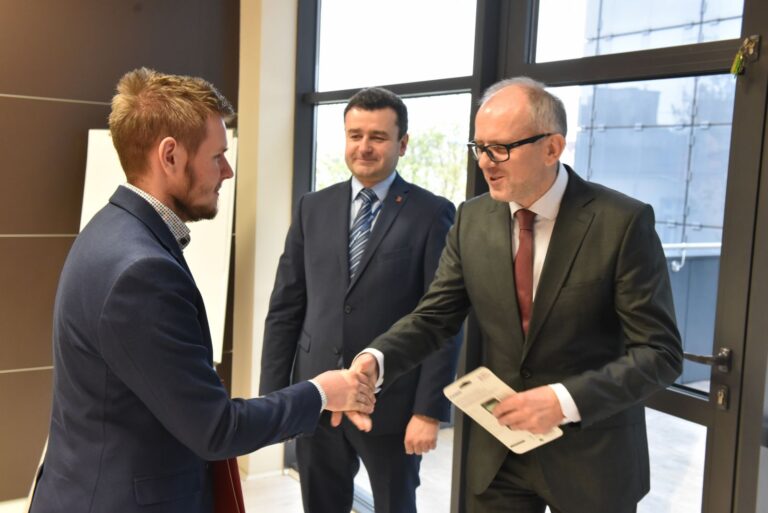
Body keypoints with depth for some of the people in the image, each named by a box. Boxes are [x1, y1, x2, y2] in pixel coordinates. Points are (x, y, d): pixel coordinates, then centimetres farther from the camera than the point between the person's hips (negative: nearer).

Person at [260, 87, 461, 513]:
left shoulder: (431, 214, -5)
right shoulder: (313, 209, 5)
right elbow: (284, 309, 6)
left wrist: (430, 410, -12)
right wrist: (272, 395, 2)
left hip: (392, 401, -3)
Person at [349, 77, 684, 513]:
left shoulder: (622, 221, -16)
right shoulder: (472, 219, -2)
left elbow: (660, 352, -15)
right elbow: (434, 317, 0)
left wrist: (566, 400, -26)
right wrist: (376, 359, -18)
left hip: (592, 454, -3)